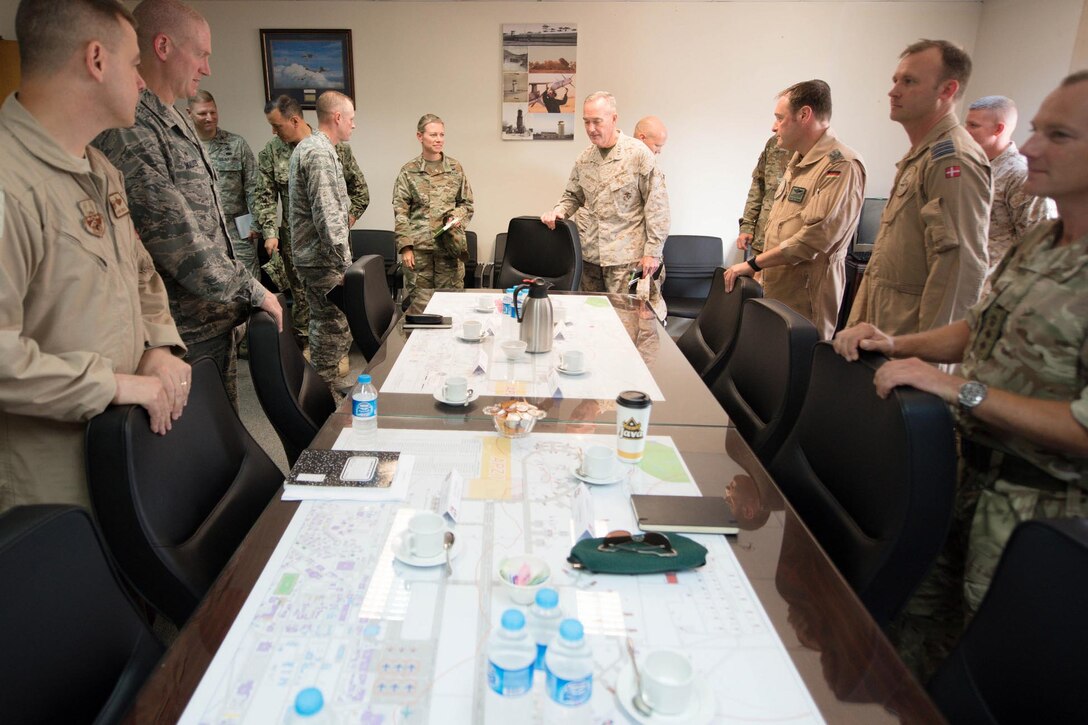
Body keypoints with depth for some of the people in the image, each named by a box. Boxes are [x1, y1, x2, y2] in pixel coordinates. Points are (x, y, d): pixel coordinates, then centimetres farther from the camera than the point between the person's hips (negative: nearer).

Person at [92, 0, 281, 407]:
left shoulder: (176, 123, 13)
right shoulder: (128, 131, -19)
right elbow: (177, 243, -23)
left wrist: (241, 297, 15)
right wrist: (253, 293, -14)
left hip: (216, 322, 10)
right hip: (185, 337, -9)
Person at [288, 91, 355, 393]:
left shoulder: (307, 147, 17)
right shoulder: (320, 153, -18)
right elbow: (326, 214, -24)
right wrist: (345, 263, -23)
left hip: (310, 255, 11)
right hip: (323, 258, -11)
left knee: (324, 325, 19)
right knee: (333, 329, -5)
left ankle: (324, 390, 31)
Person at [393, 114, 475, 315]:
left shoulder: (455, 168, 8)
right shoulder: (409, 171, 3)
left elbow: (467, 203, 15)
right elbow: (400, 212, 1)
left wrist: (457, 216, -7)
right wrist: (405, 247, -7)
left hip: (450, 246, 2)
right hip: (418, 248, -1)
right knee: (419, 303, 0)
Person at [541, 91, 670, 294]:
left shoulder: (638, 154, -7)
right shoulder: (584, 159, 9)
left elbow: (657, 206, -8)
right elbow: (572, 196, 22)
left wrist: (653, 252, -10)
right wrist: (559, 211, -1)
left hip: (625, 256, -5)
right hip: (590, 255, 5)